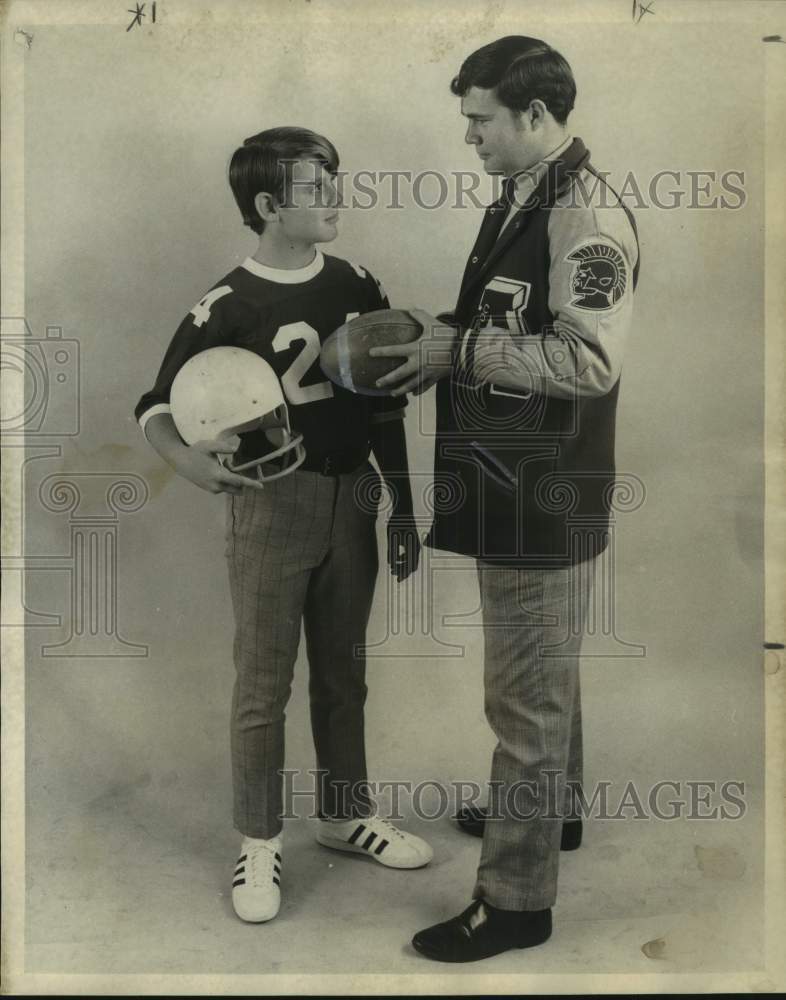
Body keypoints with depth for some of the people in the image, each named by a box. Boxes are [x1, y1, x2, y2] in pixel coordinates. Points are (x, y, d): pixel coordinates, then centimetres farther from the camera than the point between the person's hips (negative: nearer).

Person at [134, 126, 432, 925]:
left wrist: (403, 508, 9)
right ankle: (258, 842, 24)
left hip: (353, 500, 5)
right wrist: (188, 460, -28)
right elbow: (157, 406, -6)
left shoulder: (357, 288, 3)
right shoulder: (228, 308, -12)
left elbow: (385, 408, 9)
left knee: (343, 671, 17)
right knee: (263, 684, 6)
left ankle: (345, 813, 35)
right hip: (271, 505, -4)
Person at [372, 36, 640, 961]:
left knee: (527, 693, 1)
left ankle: (515, 900, 15)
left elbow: (588, 362, -25)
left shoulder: (587, 217, -17)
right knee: (543, 675, 24)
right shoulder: (519, 200, 12)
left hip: (545, 496, -9)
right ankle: (548, 809, 45)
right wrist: (440, 340, 3)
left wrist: (460, 349, -20)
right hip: (512, 483, 9)